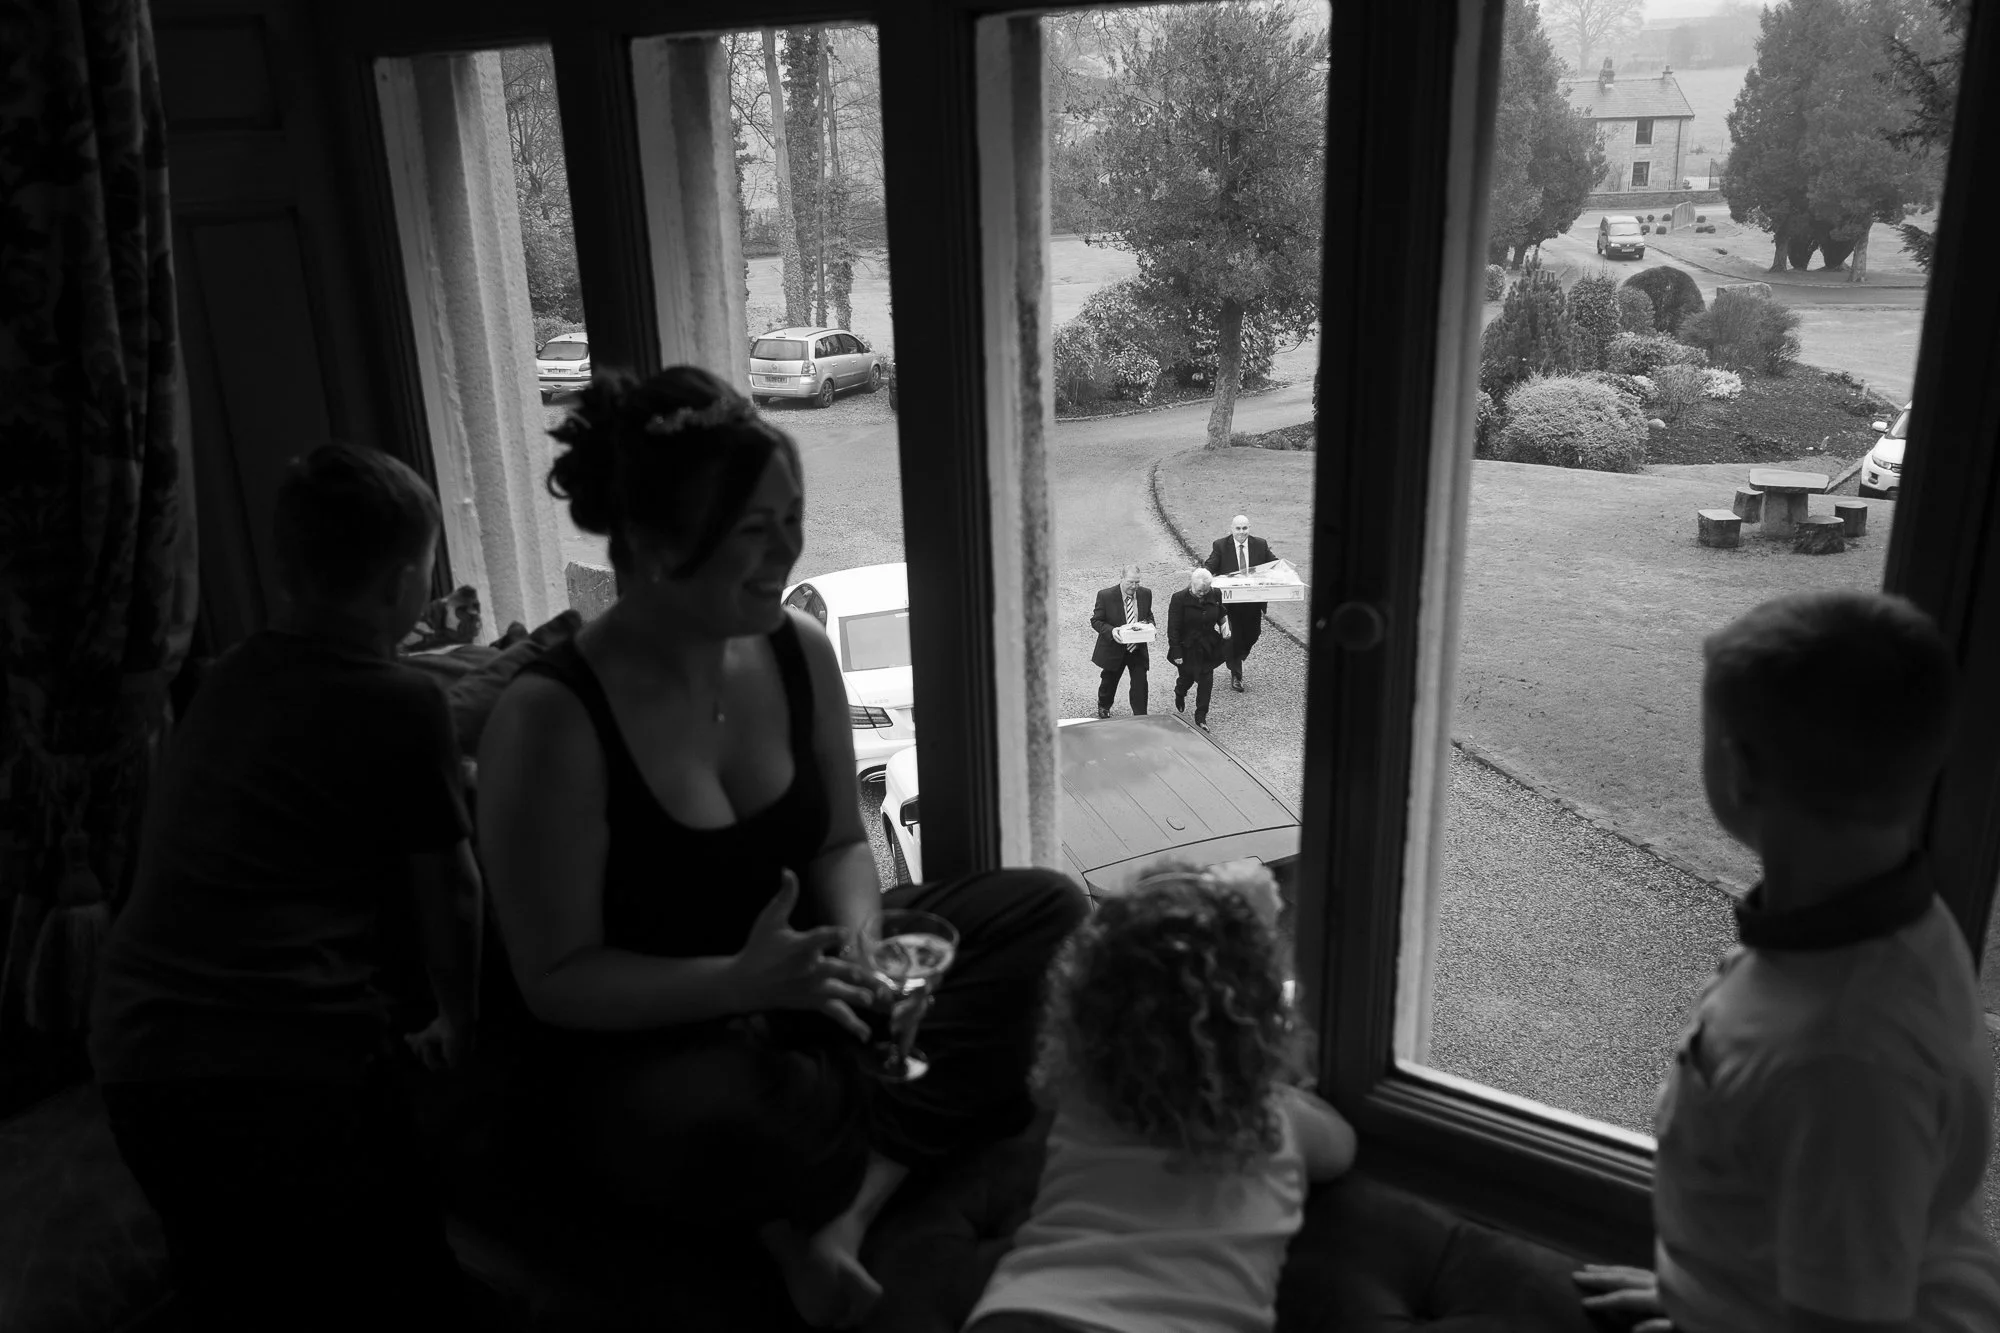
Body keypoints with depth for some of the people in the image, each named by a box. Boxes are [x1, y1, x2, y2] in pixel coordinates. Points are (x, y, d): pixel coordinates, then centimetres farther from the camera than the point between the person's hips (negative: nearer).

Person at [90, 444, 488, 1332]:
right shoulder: (403, 703, -4)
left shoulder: (228, 680, 14)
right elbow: (447, 894, 6)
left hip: (133, 1058, 7)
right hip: (293, 1066, -6)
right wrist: (457, 1023, 23)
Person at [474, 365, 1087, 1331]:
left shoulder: (799, 650, -5)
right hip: (638, 1049, -6)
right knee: (712, 1126, -42)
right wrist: (741, 981, -31)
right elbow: (556, 980, -18)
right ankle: (913, 1138, -6)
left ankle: (845, 1202, -17)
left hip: (799, 991, 7)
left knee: (1046, 912, -8)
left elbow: (841, 843, 6)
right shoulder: (550, 718, -23)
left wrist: (857, 937, -16)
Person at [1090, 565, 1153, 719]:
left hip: (1138, 648, 2)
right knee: (1109, 681, 19)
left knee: (1140, 683, -4)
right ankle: (1103, 707, 47)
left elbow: (1149, 616, 12)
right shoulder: (1105, 595, -16)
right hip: (1113, 648, -2)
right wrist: (1112, 631, -28)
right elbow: (1096, 621, -10)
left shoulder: (1145, 594, -4)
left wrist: (1148, 625, -13)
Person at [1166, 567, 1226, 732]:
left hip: (1208, 648, 2)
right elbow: (1173, 628, -15)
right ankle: (1179, 694, 52)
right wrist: (1176, 653, -15)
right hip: (1187, 648, -2)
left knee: (1206, 681, 0)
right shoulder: (1179, 599, -19)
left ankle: (1201, 717, 13)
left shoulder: (1215, 595, -8)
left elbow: (1221, 614, 15)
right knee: (1187, 677, 14)